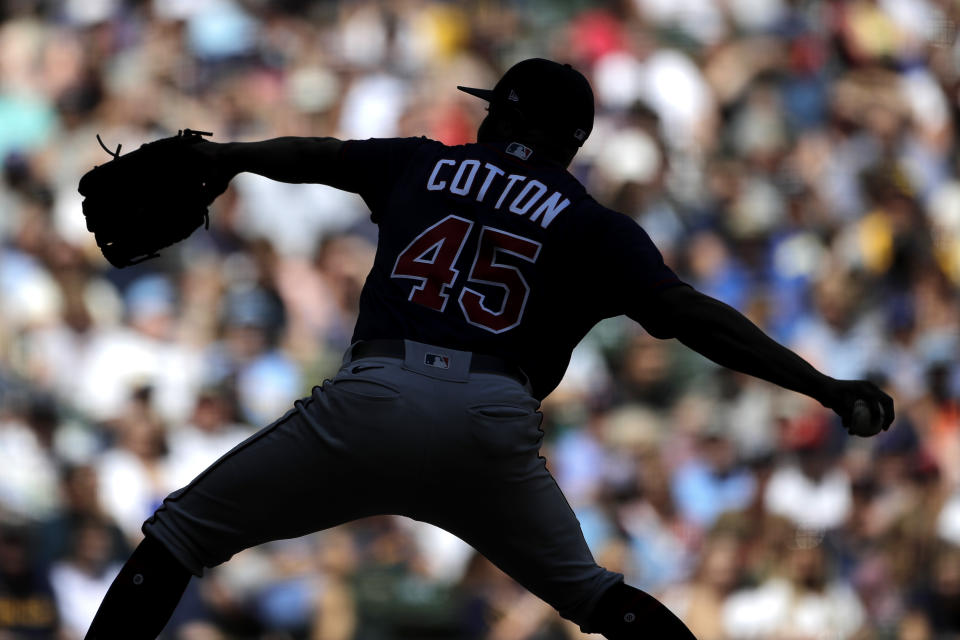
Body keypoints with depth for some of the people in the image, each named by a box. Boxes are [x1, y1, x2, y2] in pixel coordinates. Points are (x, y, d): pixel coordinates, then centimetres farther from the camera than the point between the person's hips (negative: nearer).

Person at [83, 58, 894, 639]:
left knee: (182, 533, 8)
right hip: (496, 427, 1)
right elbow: (690, 314, 4)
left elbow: (315, 156, 39)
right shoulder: (589, 223, 16)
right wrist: (824, 388, 2)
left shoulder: (423, 164, 23)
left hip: (374, 399, -1)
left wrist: (223, 157, 59)